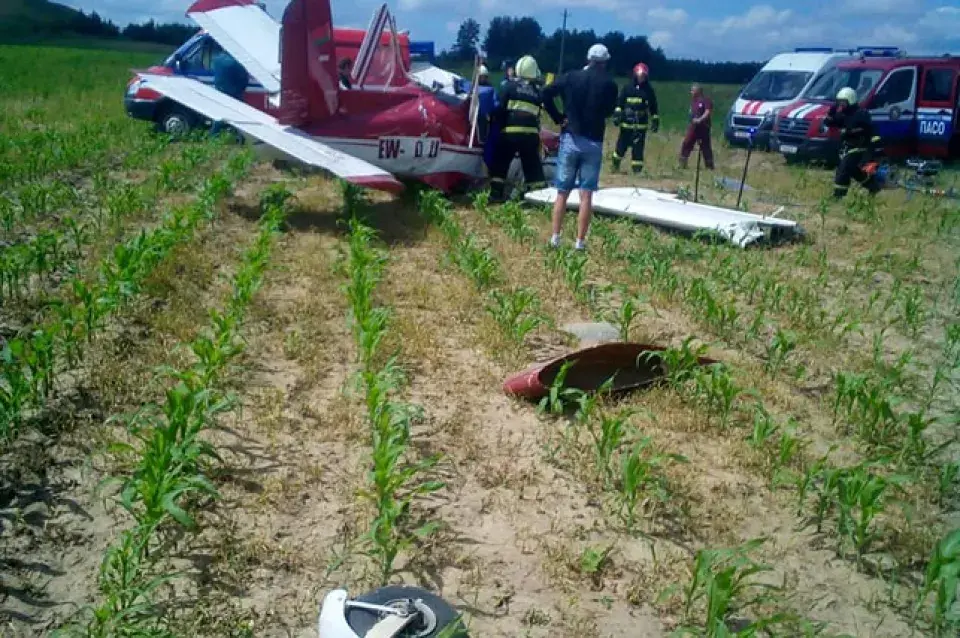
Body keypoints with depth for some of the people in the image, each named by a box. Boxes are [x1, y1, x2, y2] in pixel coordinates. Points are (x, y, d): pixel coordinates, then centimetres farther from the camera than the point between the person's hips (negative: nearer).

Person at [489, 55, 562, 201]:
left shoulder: (509, 86, 6)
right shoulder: (540, 91, 12)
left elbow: (499, 108, -3)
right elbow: (552, 110, 10)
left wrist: (498, 124, 6)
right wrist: (561, 121, 21)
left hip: (510, 131, -2)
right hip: (531, 133, 2)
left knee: (500, 163, 10)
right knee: (533, 166, 11)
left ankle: (496, 194, 4)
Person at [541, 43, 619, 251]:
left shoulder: (571, 77, 1)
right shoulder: (609, 84, -2)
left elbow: (546, 93, -5)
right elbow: (609, 111, 8)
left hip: (570, 139, 1)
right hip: (593, 143, -1)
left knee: (562, 192, 7)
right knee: (586, 195, 1)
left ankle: (555, 237, 5)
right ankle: (580, 241, 1)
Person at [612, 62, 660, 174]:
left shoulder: (649, 90, 6)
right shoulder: (627, 87, 3)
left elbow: (654, 108, 10)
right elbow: (619, 103, 3)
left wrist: (655, 121, 6)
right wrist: (616, 115, -6)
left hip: (641, 125, 0)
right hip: (626, 123, 0)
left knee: (638, 148, -4)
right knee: (621, 145, 6)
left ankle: (637, 169, 2)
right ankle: (615, 165, 27)